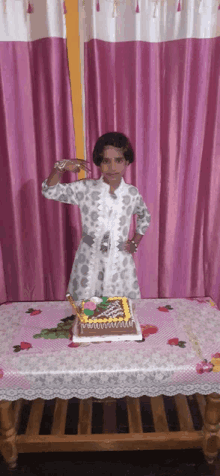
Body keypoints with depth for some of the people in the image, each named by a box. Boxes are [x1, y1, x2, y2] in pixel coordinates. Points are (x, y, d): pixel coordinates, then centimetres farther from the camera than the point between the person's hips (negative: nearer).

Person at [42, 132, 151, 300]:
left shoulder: (132, 193, -2)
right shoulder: (86, 189, -6)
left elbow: (145, 216, 17)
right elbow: (50, 191, -9)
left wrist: (135, 242, 8)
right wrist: (61, 167, -25)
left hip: (120, 261, 1)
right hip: (90, 260, -1)